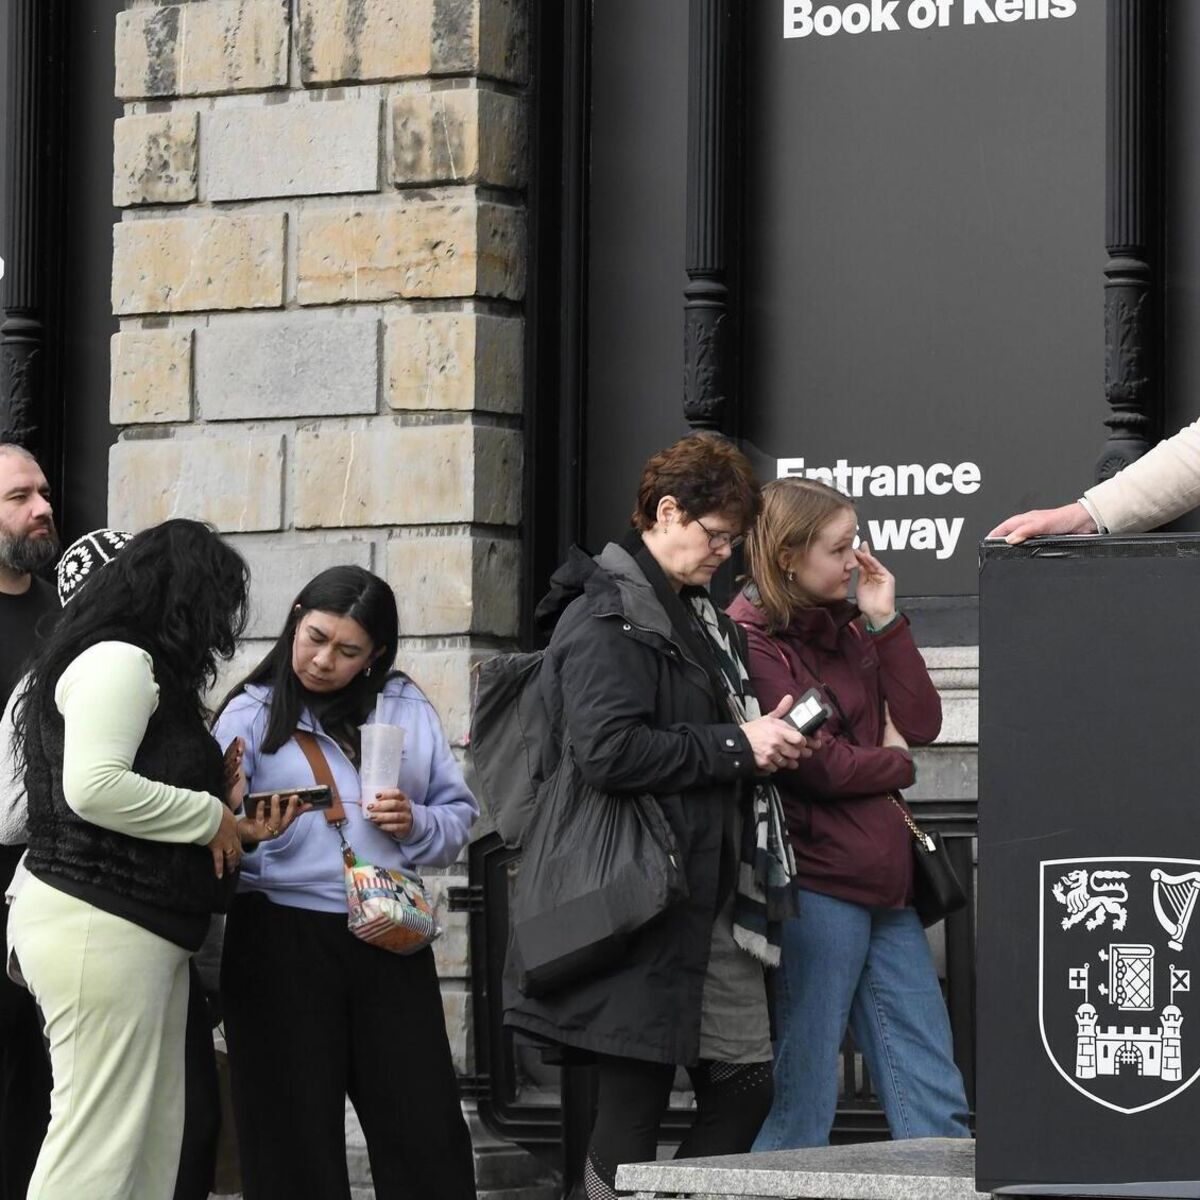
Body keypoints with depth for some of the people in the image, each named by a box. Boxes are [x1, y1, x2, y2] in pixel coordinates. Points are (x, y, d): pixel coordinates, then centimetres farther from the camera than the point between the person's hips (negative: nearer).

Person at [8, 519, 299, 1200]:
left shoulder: (149, 673, 22)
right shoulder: (117, 661, -9)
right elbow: (93, 787, -22)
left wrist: (239, 831, 16)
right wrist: (209, 818, -11)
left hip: (150, 932, 10)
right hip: (98, 925, -10)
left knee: (155, 1142, 6)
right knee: (99, 1145, -12)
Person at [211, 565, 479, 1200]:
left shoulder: (406, 707, 11)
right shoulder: (253, 713, 2)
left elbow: (460, 813, 12)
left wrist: (417, 825, -9)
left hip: (390, 939, 2)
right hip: (282, 939, -2)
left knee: (425, 1126, 1)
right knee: (295, 1133, 4)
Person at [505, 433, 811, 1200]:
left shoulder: (698, 615, 19)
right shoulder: (607, 619, -11)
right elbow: (610, 753, -23)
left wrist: (766, 739, 12)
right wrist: (735, 747, -18)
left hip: (715, 901, 10)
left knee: (746, 1085, 9)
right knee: (634, 1104, -4)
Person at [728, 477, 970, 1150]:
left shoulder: (847, 628, 15)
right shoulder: (752, 640, -10)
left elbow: (921, 723, 8)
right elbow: (818, 766, -16)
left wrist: (885, 622, 1)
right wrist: (895, 765, 2)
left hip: (884, 881, 8)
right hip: (815, 884, -8)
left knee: (935, 1098, 7)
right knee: (800, 1100, -3)